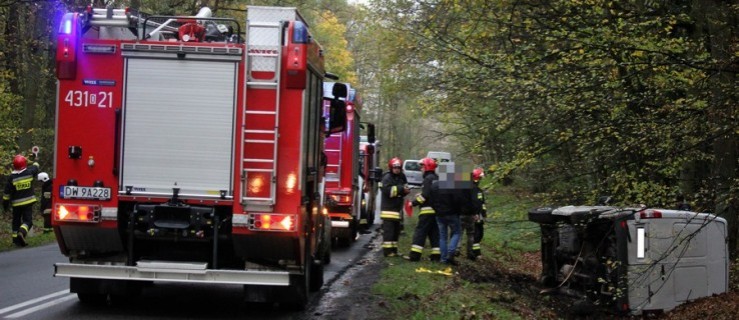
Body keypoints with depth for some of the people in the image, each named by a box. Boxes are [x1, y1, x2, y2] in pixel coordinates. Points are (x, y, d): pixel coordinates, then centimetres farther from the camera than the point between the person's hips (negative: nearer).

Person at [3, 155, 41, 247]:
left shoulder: (12, 177, -8)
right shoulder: (29, 172, -6)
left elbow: (7, 192, -4)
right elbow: (35, 167, 18)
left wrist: (5, 204, 7)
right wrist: (36, 163, 41)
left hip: (16, 203, 1)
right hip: (28, 201, -1)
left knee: (16, 221, 14)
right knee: (28, 220, 1)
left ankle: (16, 239, 14)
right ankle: (22, 232, -26)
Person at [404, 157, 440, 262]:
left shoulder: (428, 179, -13)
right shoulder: (436, 178, 16)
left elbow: (425, 195, -19)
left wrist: (414, 203, -12)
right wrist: (420, 195, 16)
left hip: (427, 210, -9)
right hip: (436, 209, 9)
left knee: (420, 231, -8)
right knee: (434, 233, 12)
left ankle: (415, 254, -11)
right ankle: (436, 254, 11)